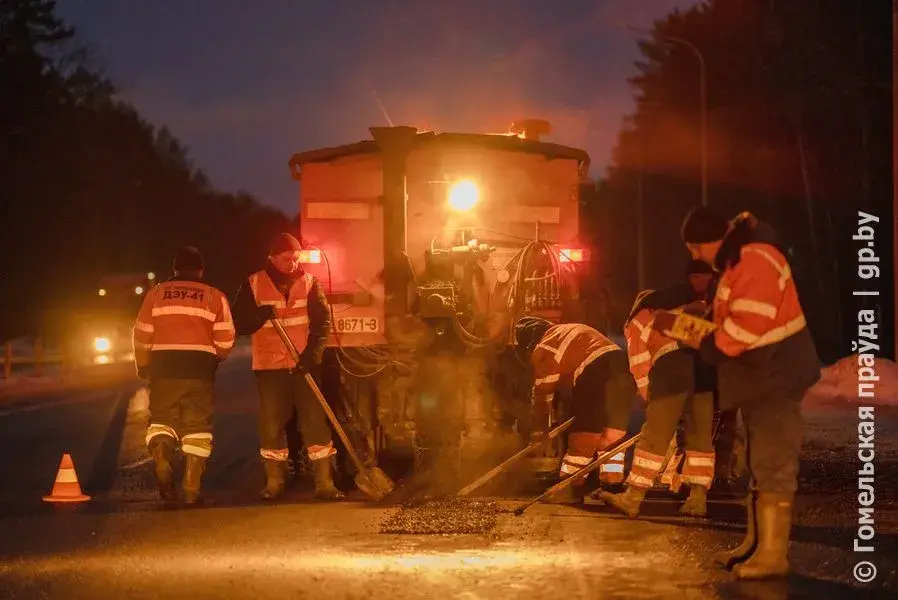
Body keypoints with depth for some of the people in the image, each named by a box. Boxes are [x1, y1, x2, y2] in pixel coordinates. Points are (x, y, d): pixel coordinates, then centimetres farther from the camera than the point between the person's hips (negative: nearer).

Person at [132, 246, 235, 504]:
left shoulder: (156, 294, 8)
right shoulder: (214, 297, 5)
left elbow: (141, 335, 7)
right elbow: (225, 340, 0)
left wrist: (143, 366, 22)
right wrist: (214, 358, 20)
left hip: (163, 366, 1)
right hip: (200, 368, -1)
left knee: (162, 417, 12)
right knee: (196, 424, 6)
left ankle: (161, 455, -20)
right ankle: (191, 488, 1)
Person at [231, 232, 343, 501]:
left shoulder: (309, 283, 3)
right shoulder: (254, 285, 1)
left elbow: (323, 320, -2)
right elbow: (239, 324, -1)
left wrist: (313, 353, -17)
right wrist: (260, 315, -21)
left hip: (304, 366, 0)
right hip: (269, 366, 0)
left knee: (315, 422, -3)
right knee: (271, 425, 3)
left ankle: (324, 483, 0)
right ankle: (274, 483, 14)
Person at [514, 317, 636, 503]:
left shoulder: (543, 350, 8)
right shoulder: (572, 329, 31)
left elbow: (543, 392, 11)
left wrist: (539, 428, 20)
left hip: (596, 375, -7)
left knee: (582, 436, 4)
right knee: (612, 436, 15)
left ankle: (571, 488, 11)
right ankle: (612, 486, 16)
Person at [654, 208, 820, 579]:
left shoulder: (755, 260, -22)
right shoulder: (736, 258, 12)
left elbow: (746, 325, -27)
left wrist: (705, 344, -14)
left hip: (775, 376, -11)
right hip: (758, 375, 11)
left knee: (773, 465, -10)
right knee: (759, 463, 16)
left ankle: (772, 555, -9)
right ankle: (756, 543, 25)